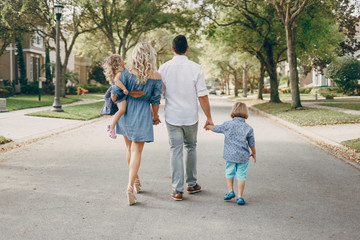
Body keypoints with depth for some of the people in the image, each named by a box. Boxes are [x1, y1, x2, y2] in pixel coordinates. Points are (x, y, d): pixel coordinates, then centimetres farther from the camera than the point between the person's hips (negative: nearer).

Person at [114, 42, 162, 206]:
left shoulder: (127, 73, -11)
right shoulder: (156, 77, -9)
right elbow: (156, 100, -4)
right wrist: (155, 116, 10)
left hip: (126, 112, 2)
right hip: (143, 114, -1)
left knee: (130, 148, 19)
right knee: (137, 151, 1)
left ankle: (135, 180, 35)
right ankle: (130, 186, -12)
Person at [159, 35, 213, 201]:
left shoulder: (164, 68, -4)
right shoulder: (195, 68, -8)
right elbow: (202, 96, -8)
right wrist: (209, 118, 1)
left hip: (172, 117, 0)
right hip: (191, 117, 0)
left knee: (176, 151, 4)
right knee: (190, 148, 18)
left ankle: (177, 190, 2)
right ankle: (192, 184, 27)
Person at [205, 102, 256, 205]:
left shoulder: (227, 125, -3)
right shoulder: (248, 128, -3)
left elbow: (216, 128, 13)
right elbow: (251, 143, 5)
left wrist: (209, 126, 34)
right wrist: (254, 153, 22)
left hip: (230, 155, 0)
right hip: (243, 156, 0)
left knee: (229, 173, 18)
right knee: (241, 175, 3)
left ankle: (230, 191, 12)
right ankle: (240, 196, 1)